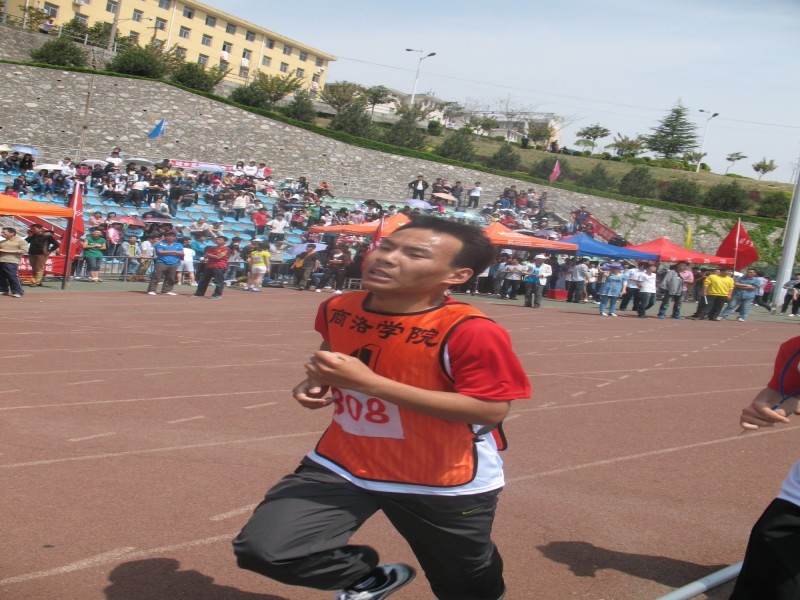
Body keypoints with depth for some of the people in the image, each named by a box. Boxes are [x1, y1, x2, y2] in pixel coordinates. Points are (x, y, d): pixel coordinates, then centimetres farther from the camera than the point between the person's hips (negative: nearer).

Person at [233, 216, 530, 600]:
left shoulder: (472, 331, -25)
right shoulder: (337, 310, -4)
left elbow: (492, 410, -28)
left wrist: (370, 383, -31)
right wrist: (314, 383, -8)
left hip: (445, 484, -4)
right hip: (342, 465, 4)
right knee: (265, 550, -12)